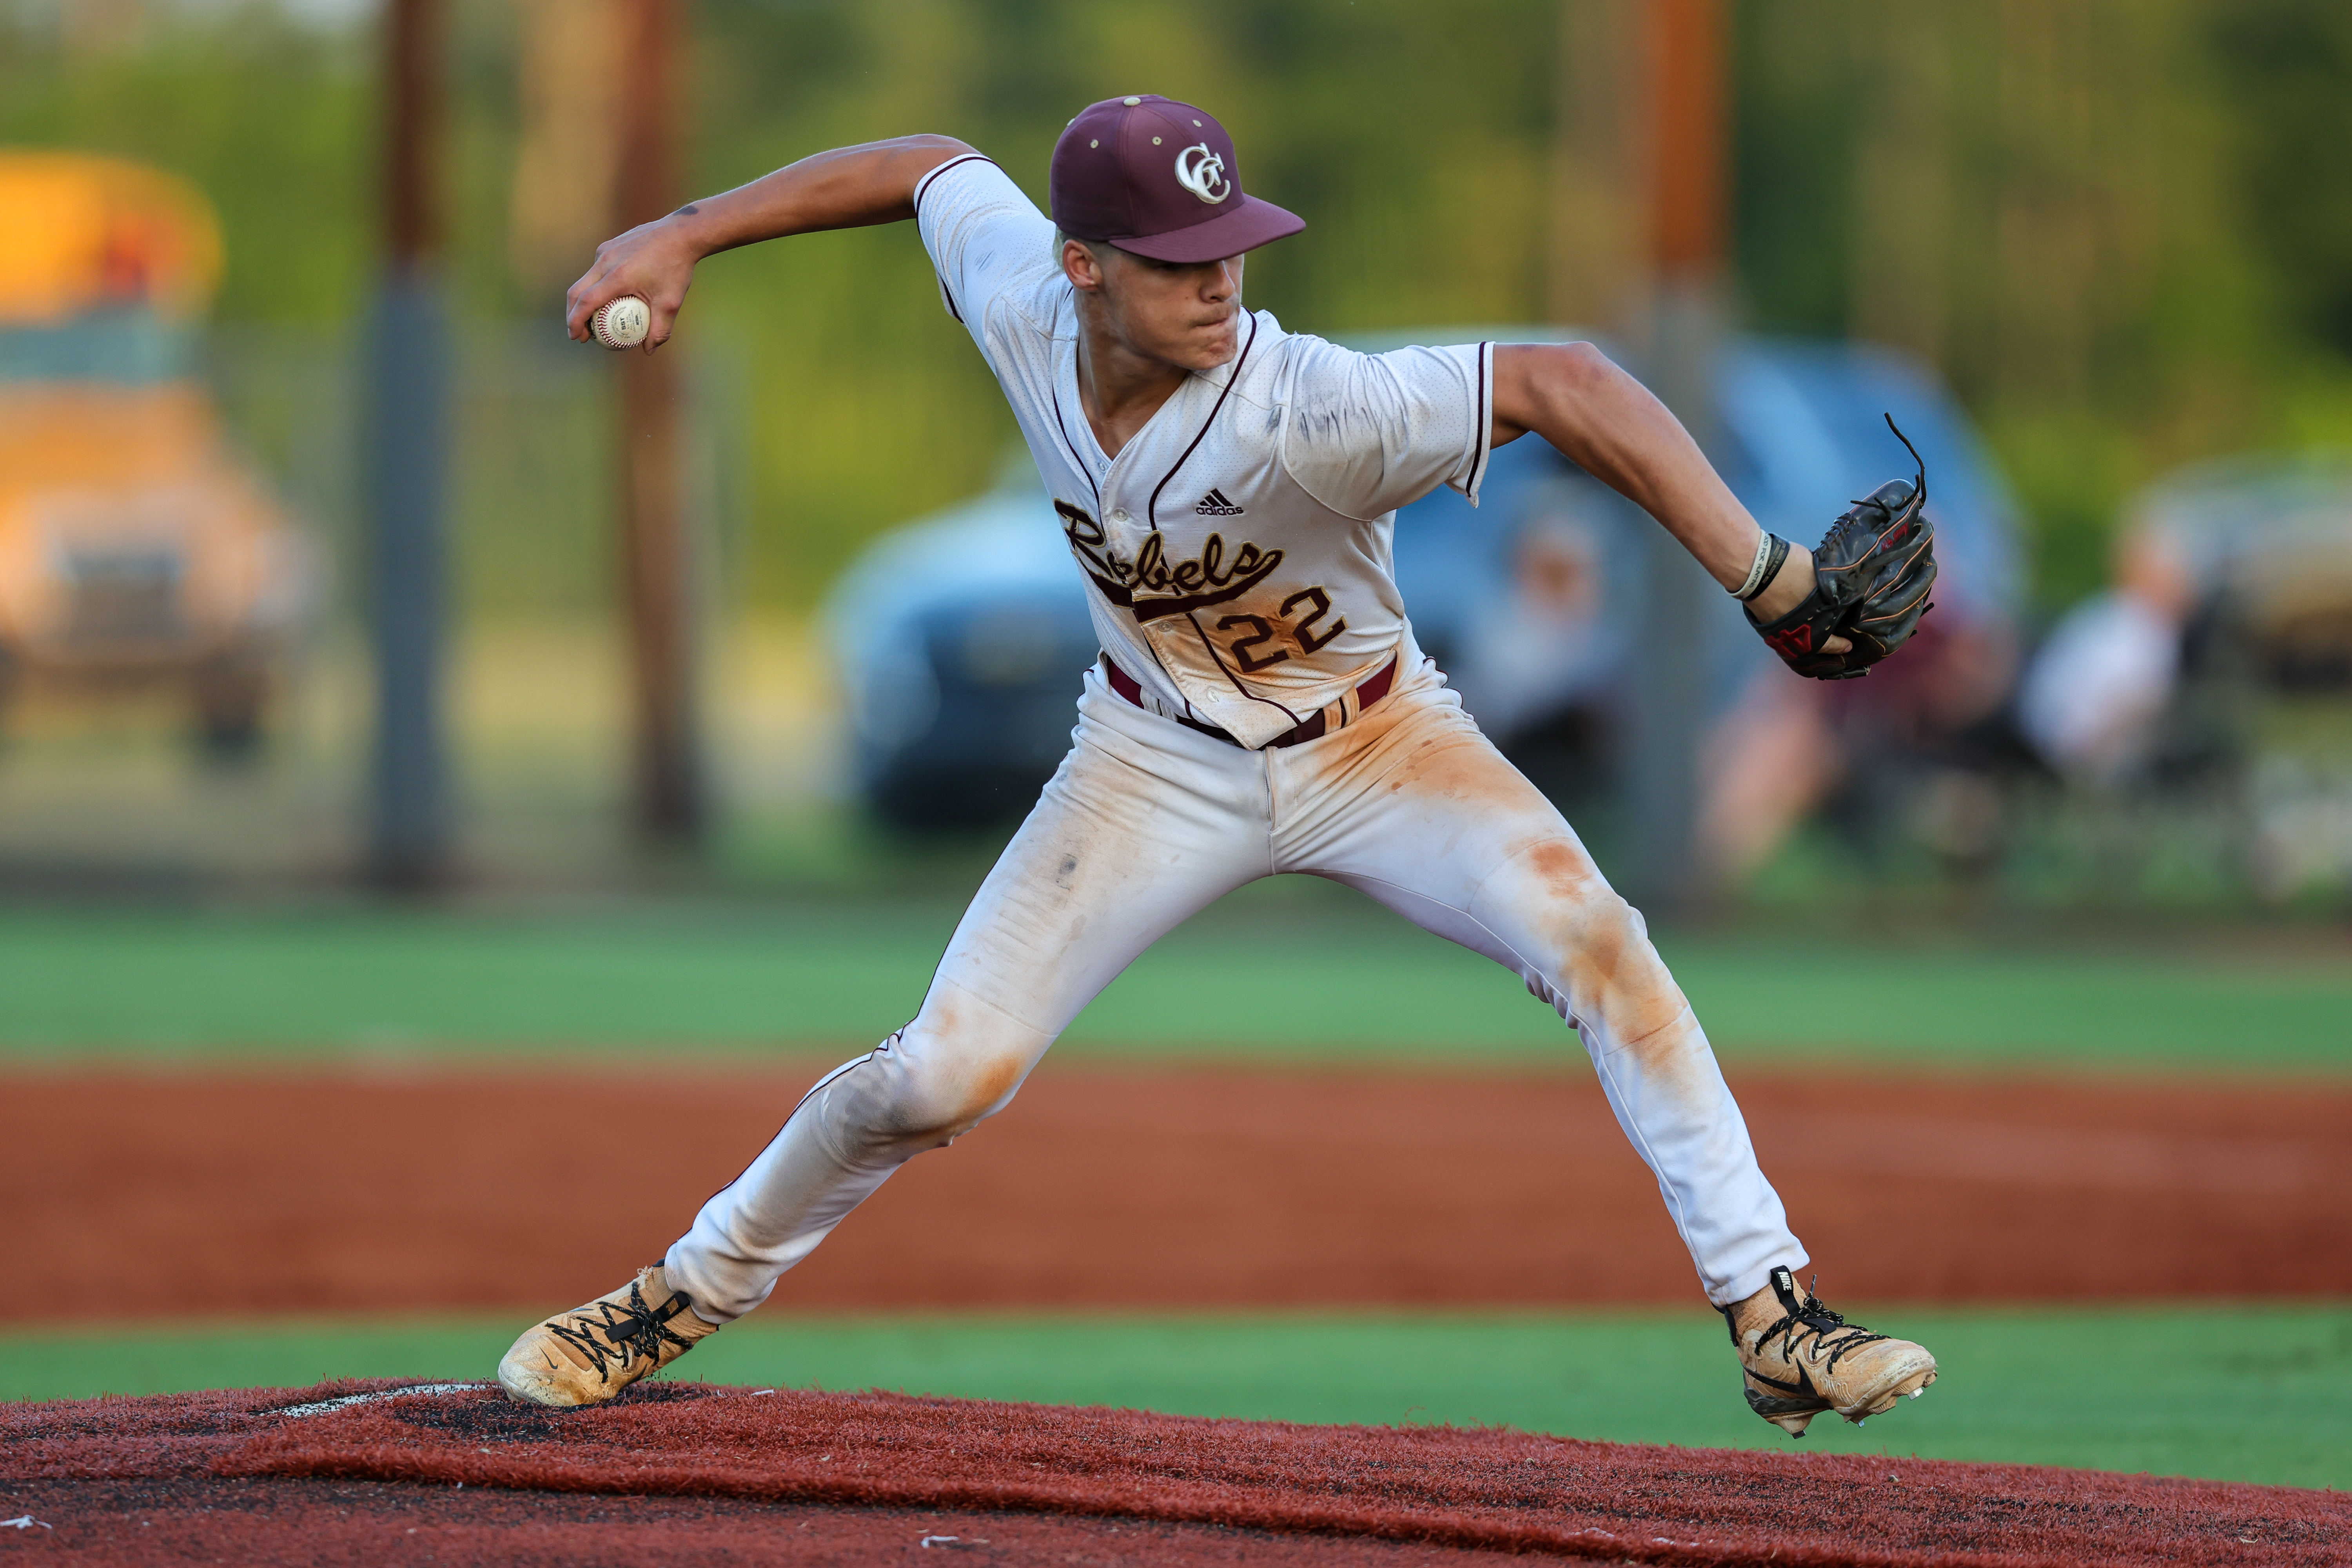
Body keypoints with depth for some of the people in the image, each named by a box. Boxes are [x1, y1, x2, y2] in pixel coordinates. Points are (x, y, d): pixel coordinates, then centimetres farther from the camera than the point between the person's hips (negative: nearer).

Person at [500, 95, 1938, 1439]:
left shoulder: (1303, 410, -36)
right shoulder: (1022, 302, -22)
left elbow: (1567, 384, -41)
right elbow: (935, 167, -1)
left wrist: (1768, 580, -50)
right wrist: (684, 235, -1)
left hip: (1375, 745, -3)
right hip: (1164, 761, 3)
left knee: (1593, 942, -27)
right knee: (944, 1076, -7)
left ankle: (1776, 1324, -22)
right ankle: (688, 1295, 18)